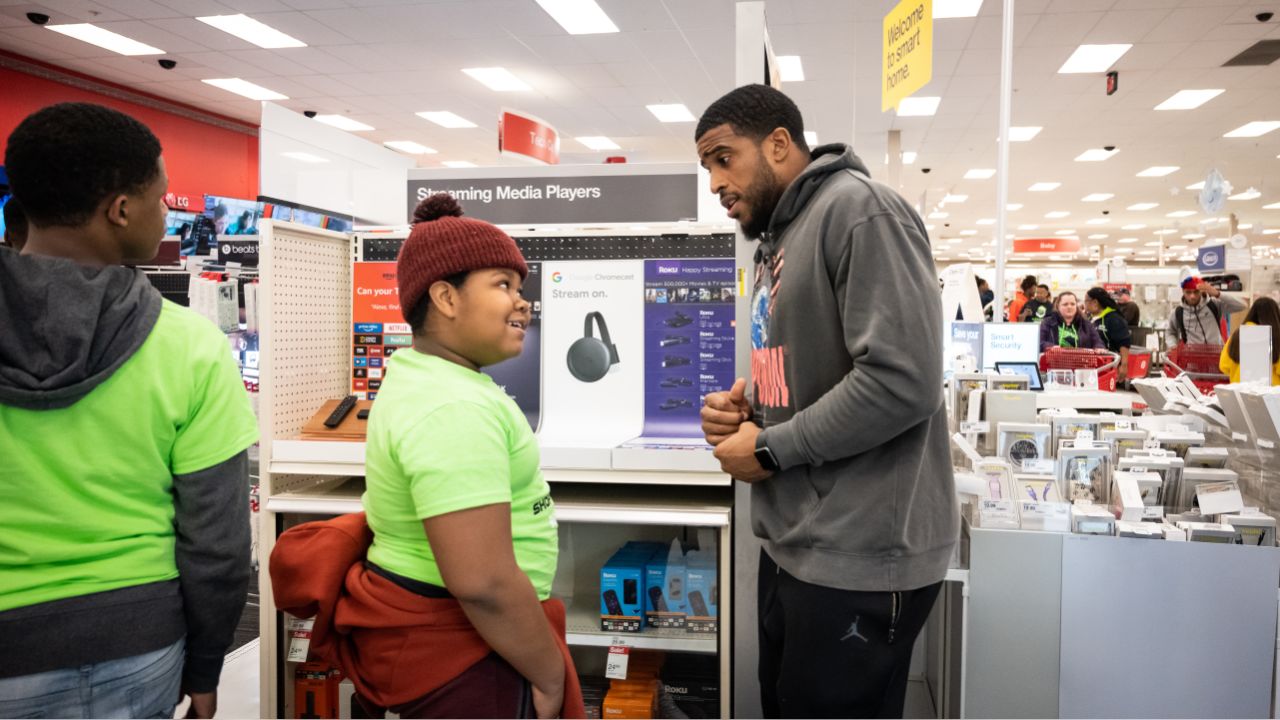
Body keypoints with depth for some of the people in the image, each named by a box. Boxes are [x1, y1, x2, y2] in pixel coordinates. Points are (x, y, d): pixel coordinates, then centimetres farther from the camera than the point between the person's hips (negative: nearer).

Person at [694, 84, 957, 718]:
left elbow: (902, 379, -25)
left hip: (858, 557, -9)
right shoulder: (778, 239, 15)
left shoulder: (860, 210, -15)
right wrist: (748, 406, 2)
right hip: (793, 544, 9)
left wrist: (770, 448, -16)